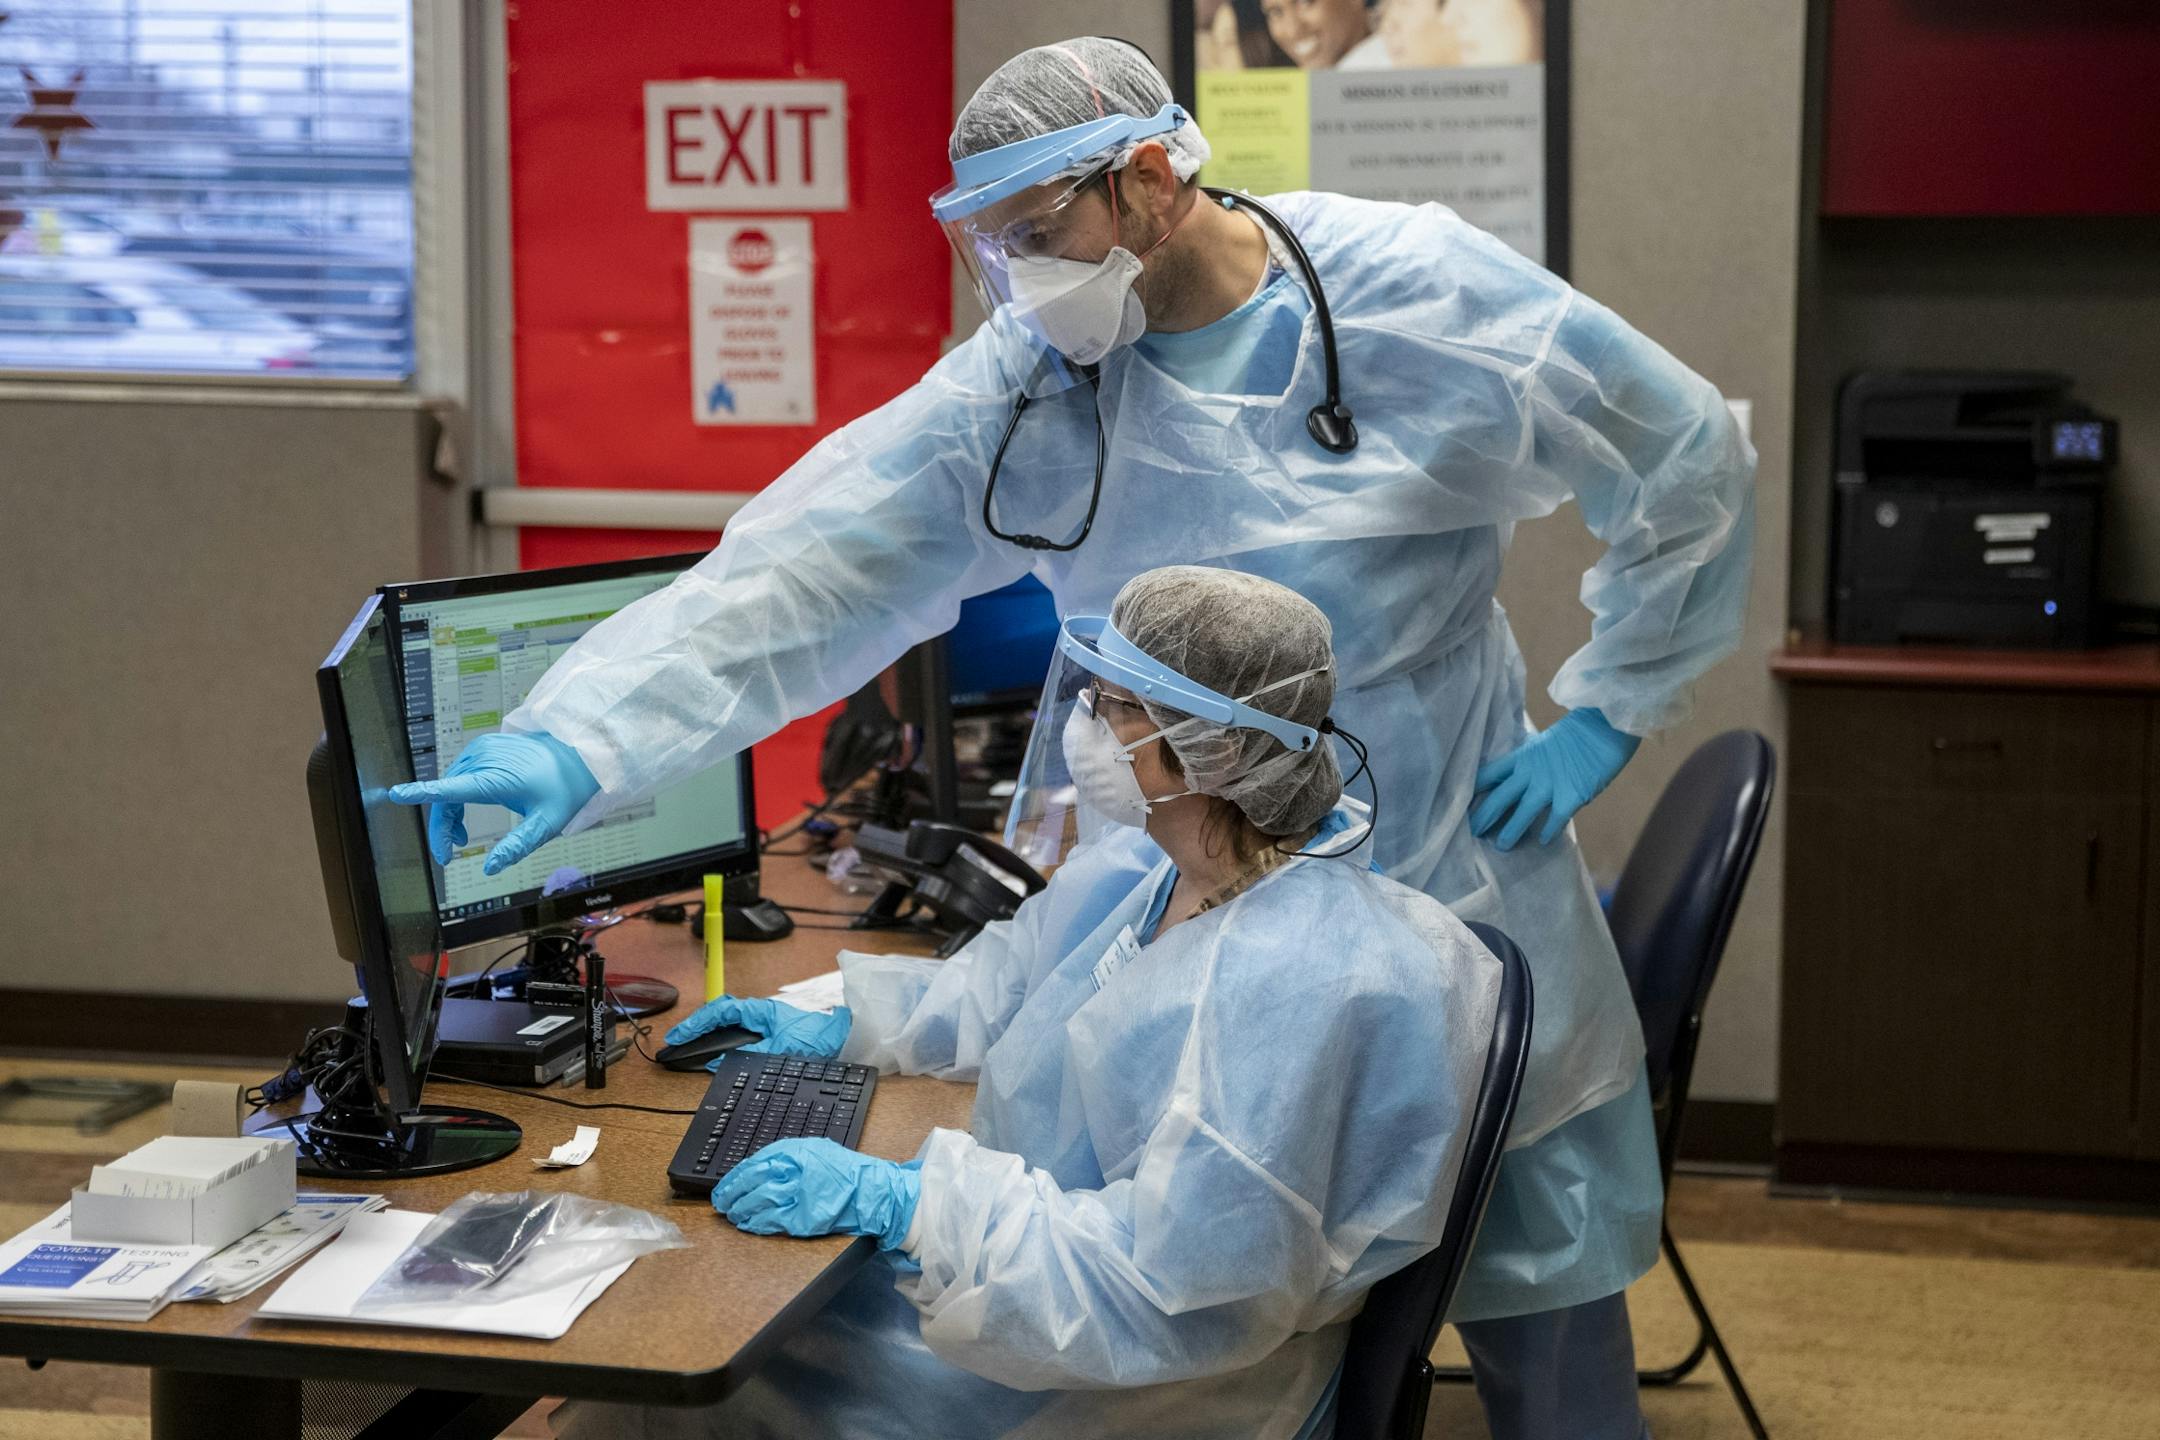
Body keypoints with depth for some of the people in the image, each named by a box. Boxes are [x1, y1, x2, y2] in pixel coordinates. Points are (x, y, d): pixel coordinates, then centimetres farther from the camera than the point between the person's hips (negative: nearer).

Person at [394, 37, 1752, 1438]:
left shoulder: (1427, 292, -14)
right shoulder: (1021, 388, -9)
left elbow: (1690, 461, -3)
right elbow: (804, 572, -18)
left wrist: (1604, 713, -3)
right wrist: (577, 742, -30)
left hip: (1460, 875, -1)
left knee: (1541, 1319, 9)